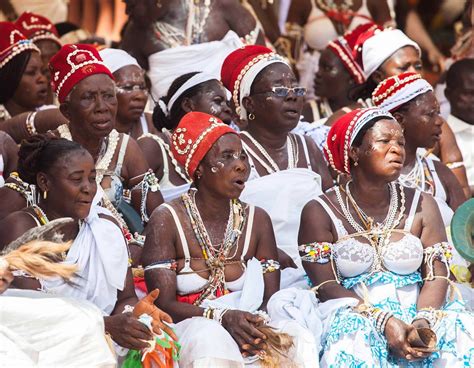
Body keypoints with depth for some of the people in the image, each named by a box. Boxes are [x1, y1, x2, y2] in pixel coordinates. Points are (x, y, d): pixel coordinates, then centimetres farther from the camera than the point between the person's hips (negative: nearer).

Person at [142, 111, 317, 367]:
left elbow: (271, 299, 7)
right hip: (185, 330, -4)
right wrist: (222, 316, -25)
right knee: (212, 341, -40)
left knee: (298, 340, -28)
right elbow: (164, 305, -8)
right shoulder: (166, 220, -2)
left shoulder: (257, 219, 11)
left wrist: (259, 324, -18)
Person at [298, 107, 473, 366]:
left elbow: (436, 276, 2)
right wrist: (385, 322, -19)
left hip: (417, 315, 2)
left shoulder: (421, 206, 12)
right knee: (357, 341, -36)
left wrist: (423, 322, -20)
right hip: (354, 319, -2)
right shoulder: (320, 213, 4)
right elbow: (326, 286, -5)